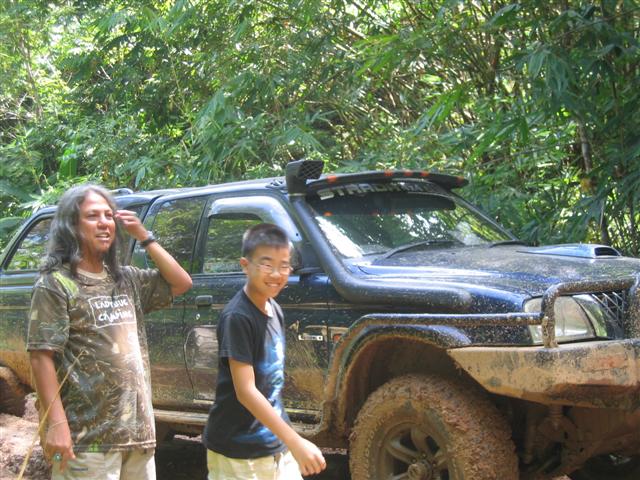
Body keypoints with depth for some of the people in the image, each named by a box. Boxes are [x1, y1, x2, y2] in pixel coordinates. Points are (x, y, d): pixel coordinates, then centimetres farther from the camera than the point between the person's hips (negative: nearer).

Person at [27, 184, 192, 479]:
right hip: (88, 439, -7)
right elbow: (41, 357, -12)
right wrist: (57, 424, -21)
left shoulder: (127, 279, 13)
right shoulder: (55, 284, -7)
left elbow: (181, 283, 16)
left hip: (137, 431, 7)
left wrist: (144, 237, 7)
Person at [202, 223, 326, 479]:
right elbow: (245, 391, -22)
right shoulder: (237, 317, -18)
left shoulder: (274, 310, 6)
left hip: (277, 445, 7)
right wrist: (295, 442, -26)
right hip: (238, 453, -7)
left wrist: (289, 441, 15)